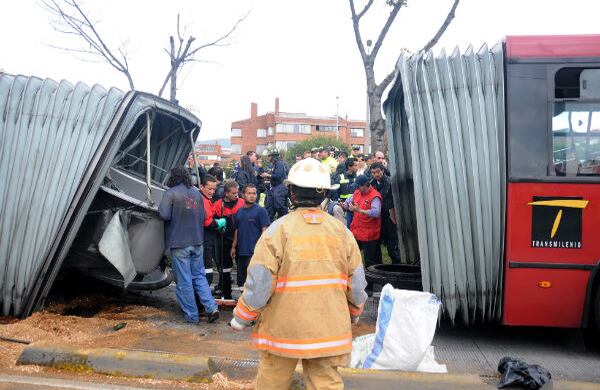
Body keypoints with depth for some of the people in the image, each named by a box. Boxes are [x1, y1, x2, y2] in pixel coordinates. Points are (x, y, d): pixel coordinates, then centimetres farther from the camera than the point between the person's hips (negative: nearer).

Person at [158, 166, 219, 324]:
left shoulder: (171, 193, -11)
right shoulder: (196, 192, 8)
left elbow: (164, 215, -19)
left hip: (179, 242, -5)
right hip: (197, 241, 5)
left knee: (184, 280, 4)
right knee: (199, 276, 15)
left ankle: (191, 315, 9)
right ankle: (212, 308, 4)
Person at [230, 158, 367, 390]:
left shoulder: (278, 230, -11)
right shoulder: (341, 231, 1)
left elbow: (259, 282, -11)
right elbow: (357, 282, 5)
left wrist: (241, 318, 3)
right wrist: (354, 313, 24)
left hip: (283, 328, -3)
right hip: (329, 329, 3)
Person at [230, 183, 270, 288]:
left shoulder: (260, 211, -5)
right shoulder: (239, 212, 12)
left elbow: (265, 231, -9)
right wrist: (234, 247, 16)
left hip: (254, 252, -6)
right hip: (241, 251, 6)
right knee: (241, 280, 14)